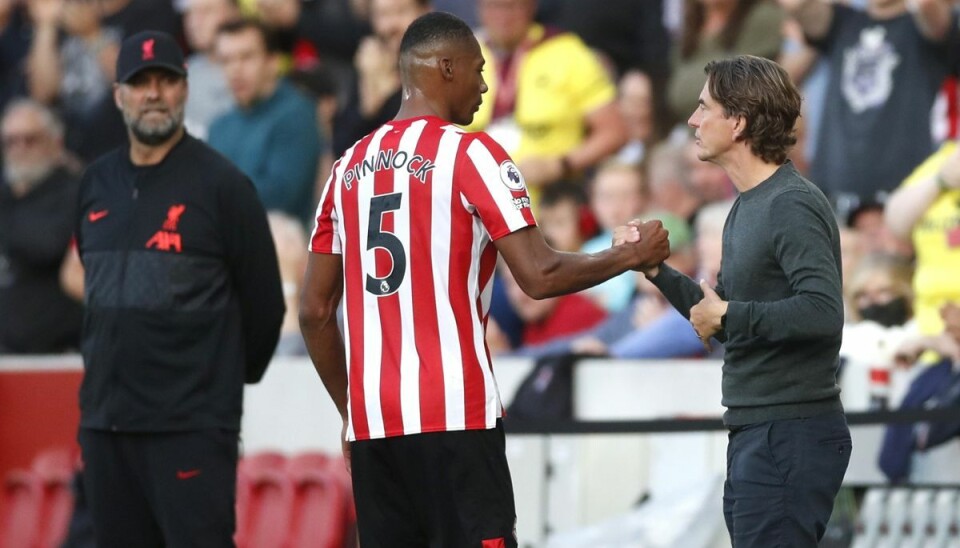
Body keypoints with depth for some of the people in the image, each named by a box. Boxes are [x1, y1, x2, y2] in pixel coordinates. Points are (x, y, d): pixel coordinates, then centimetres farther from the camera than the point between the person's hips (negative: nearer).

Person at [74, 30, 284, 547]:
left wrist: (231, 375, 9)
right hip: (105, 420, 6)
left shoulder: (220, 183, -4)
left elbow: (263, 299, 0)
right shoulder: (96, 184, 13)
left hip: (192, 425, -6)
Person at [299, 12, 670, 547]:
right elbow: (540, 276, -11)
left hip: (371, 422, 6)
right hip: (455, 418, -6)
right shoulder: (470, 153, -5)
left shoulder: (351, 166, 13)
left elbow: (316, 312, 14)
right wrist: (632, 256, 4)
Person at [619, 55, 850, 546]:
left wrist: (728, 317, -18)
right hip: (754, 432, 10)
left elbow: (823, 313, -27)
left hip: (792, 434, -10)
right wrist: (654, 269, 11)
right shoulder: (746, 208, 16)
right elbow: (724, 311, 22)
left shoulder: (792, 206, -15)